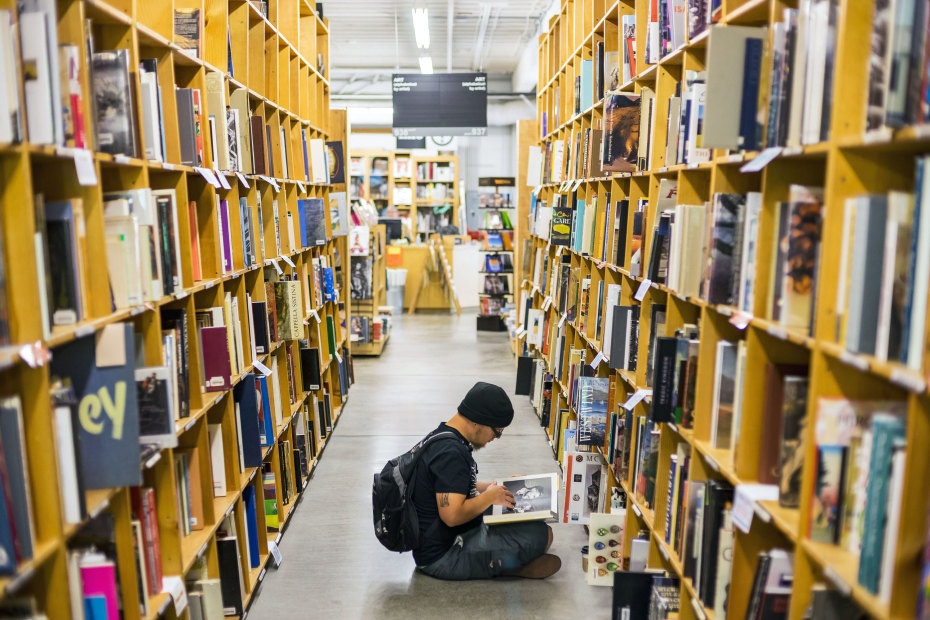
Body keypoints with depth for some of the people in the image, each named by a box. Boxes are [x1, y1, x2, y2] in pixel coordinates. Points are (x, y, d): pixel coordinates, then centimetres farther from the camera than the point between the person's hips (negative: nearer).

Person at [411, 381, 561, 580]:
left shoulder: (442, 436, 7)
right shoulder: (451, 453, -25)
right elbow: (452, 515, -32)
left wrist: (497, 486, 15)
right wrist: (490, 497, -16)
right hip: (442, 557, -10)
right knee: (541, 534, -15)